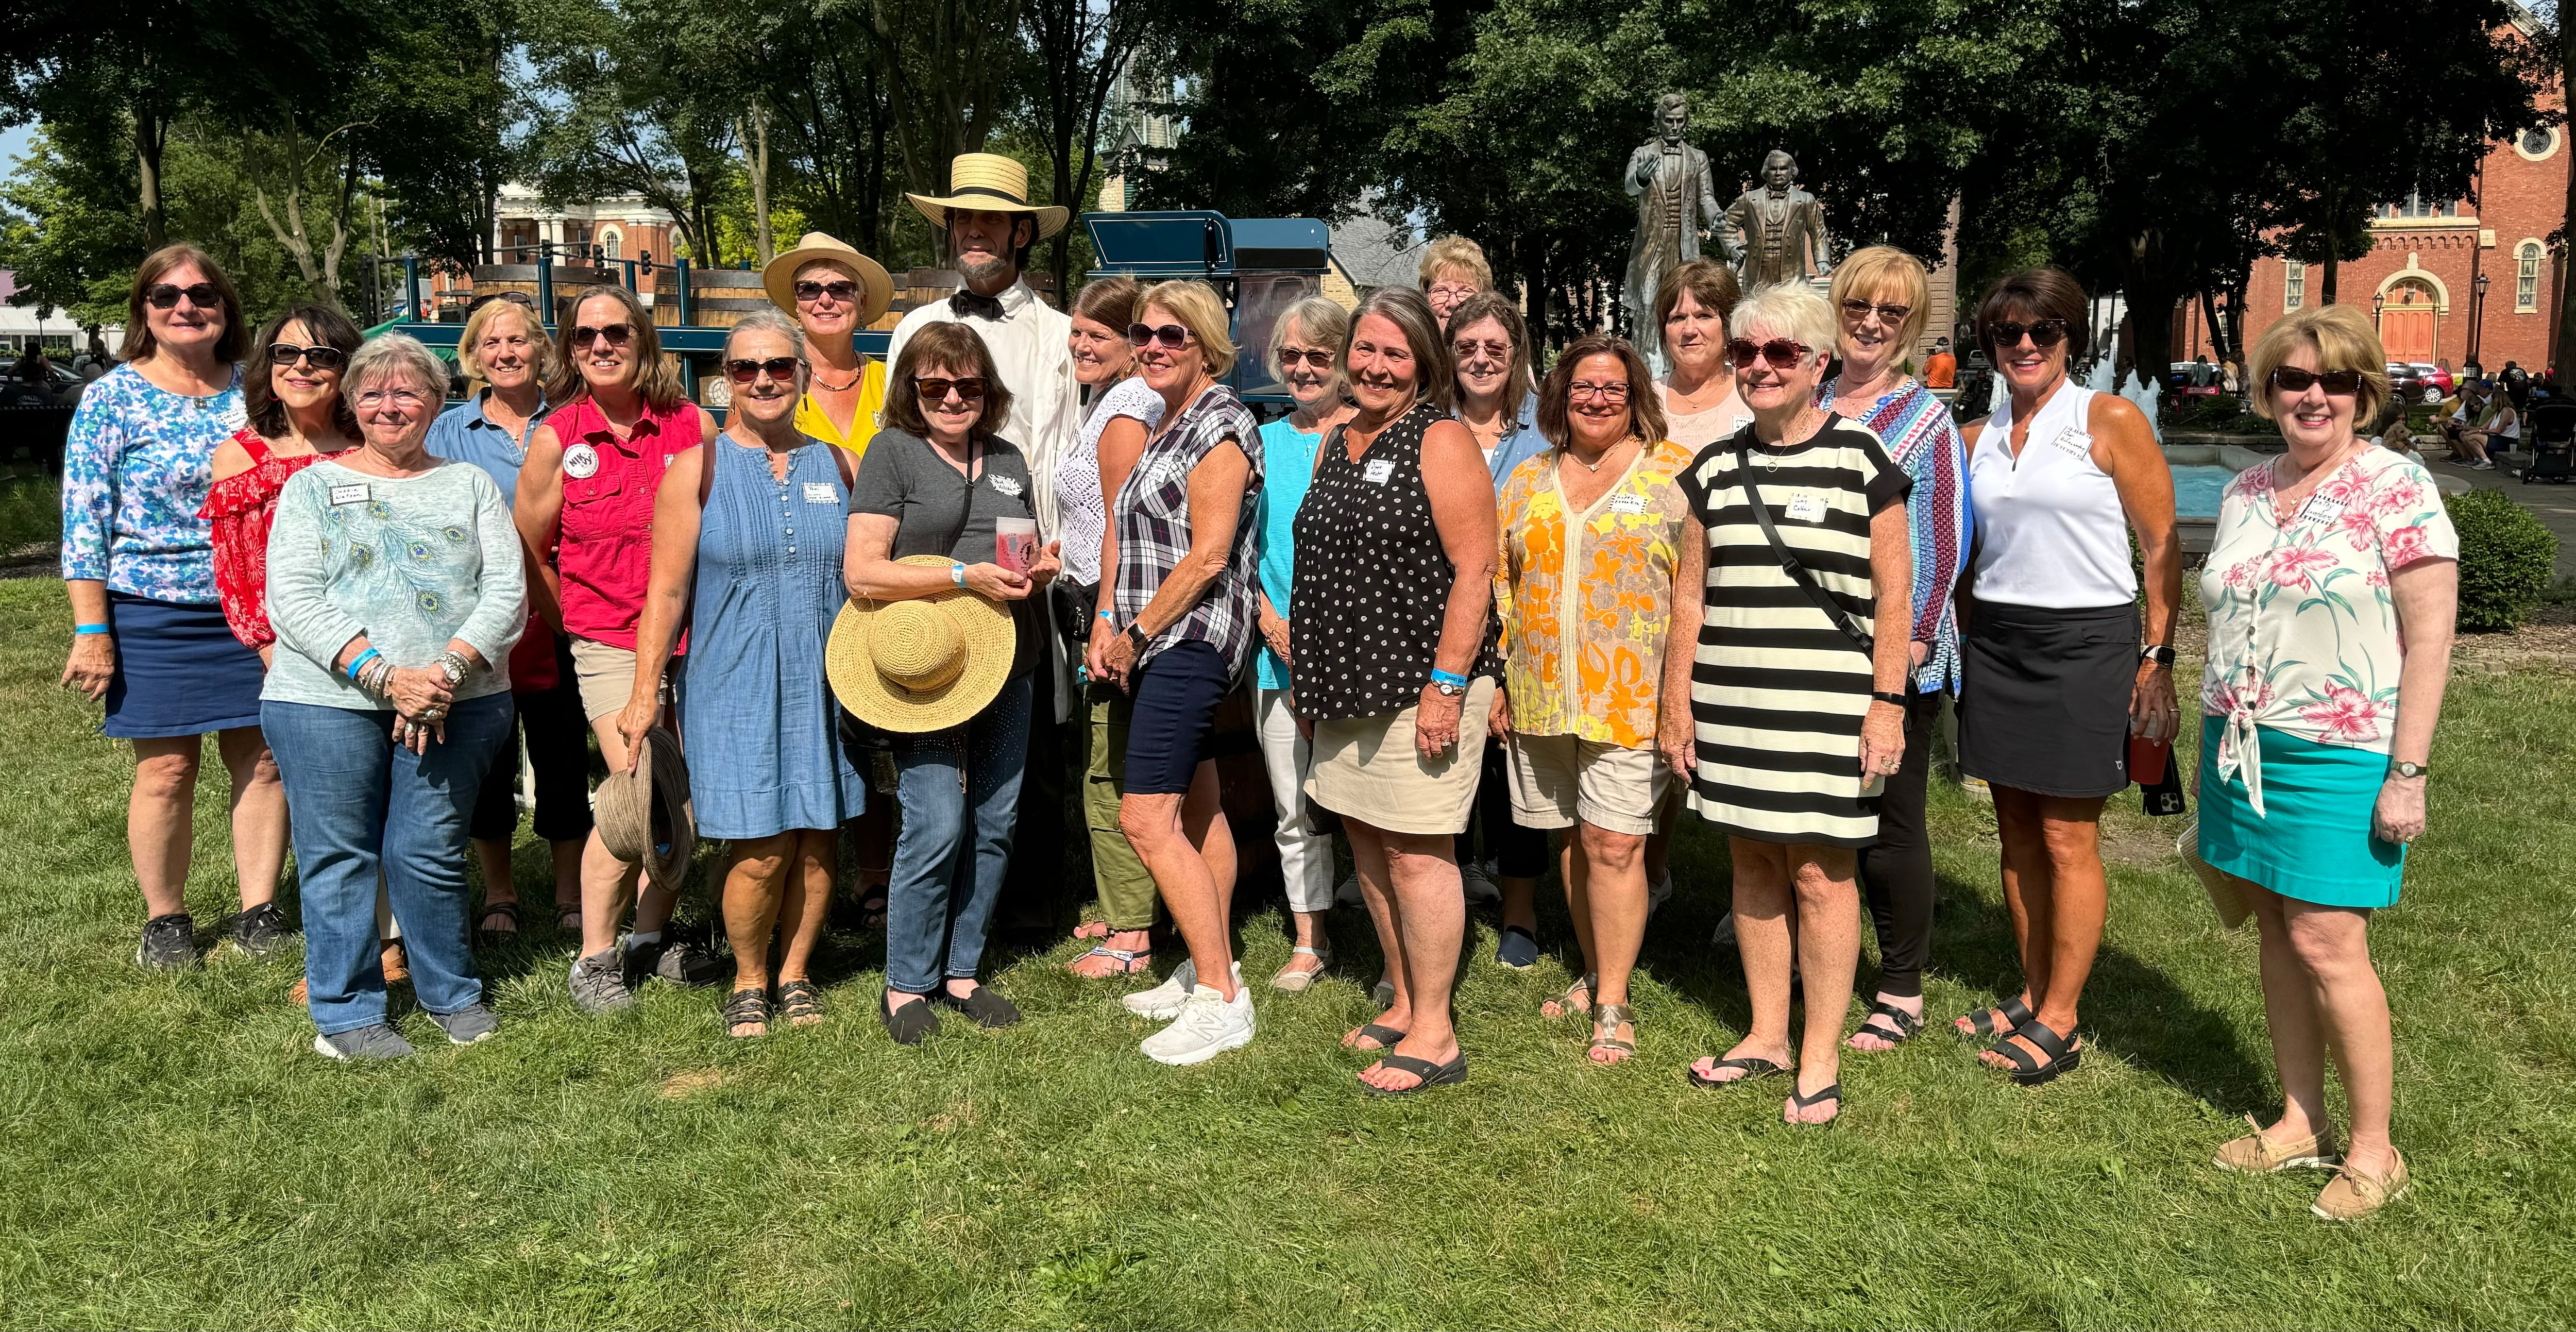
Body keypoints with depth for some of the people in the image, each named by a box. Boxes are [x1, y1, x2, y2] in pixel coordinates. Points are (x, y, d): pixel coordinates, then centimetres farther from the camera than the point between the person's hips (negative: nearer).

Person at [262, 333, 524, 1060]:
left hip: (458, 703, 0)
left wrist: (449, 670, -14)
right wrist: (382, 675, -15)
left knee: (431, 854, 3)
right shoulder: (312, 486, 10)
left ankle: (452, 993, 21)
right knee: (338, 856, 3)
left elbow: (507, 590, 2)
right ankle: (345, 1012, 15)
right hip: (327, 700, 0)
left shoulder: (470, 485, 13)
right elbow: (292, 598, -2)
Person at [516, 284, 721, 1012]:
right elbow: (529, 552, 8)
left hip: (693, 638, 3)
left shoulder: (693, 426, 1)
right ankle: (594, 958, 5)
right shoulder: (556, 439, -2)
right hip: (609, 643, -2)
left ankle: (652, 933, 27)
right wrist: (579, 624, 12)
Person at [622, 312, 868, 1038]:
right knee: (761, 848, -5)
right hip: (735, 685, -3)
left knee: (817, 839, 6)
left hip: (824, 683, 3)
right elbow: (666, 593, -1)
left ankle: (795, 974, 25)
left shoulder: (839, 465, 8)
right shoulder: (696, 470, 0)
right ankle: (748, 981, 18)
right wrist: (646, 692, -4)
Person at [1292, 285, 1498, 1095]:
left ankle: (1434, 1035, 7)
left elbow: (1474, 570, -15)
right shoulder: (1338, 442, 15)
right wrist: (1309, 674, 18)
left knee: (1416, 852, -4)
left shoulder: (1442, 442, -8)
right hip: (1349, 686, 8)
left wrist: (1446, 684, -20)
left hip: (1420, 684, -8)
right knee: (1368, 844, 13)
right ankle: (1404, 1004, 27)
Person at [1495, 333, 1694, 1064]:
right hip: (1541, 698, 5)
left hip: (1631, 697, -4)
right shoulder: (1527, 482, 12)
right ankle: (1594, 974, 28)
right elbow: (1502, 584, 15)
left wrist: (1680, 693, -11)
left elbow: (1693, 591, -5)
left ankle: (1614, 1003, 6)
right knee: (1570, 841, 13)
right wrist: (1504, 680, 8)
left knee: (1614, 844, -5)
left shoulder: (1674, 475, -1)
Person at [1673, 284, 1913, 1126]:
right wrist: (1678, 703, 10)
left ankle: (1820, 1058, 11)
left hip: (1826, 702, -4)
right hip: (1729, 700, 4)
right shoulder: (1715, 469, 10)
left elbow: (1894, 593, -2)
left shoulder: (1860, 460, -1)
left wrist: (1887, 701, -8)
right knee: (1752, 862, 11)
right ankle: (1767, 1036, 24)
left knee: (1819, 870, -1)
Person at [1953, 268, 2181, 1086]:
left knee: (2068, 840, -2)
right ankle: (2032, 996, 21)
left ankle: (2059, 1023, 7)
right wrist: (1967, 642, 13)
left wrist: (2158, 658, -10)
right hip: (1995, 643, 5)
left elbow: (2162, 546, -4)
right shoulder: (1978, 438, 11)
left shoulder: (2110, 422, -3)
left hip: (2086, 643, -5)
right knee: (2018, 833, 9)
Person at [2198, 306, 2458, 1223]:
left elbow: (2430, 638, -12)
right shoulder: (2246, 492, 9)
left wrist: (2407, 773, -15)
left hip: (2340, 755, -6)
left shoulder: (2397, 489, -9)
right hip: (2245, 745, 6)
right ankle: (2300, 1120, 23)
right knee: (2276, 930, 11)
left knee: (2326, 942, -6)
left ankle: (2374, 1149, 10)